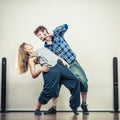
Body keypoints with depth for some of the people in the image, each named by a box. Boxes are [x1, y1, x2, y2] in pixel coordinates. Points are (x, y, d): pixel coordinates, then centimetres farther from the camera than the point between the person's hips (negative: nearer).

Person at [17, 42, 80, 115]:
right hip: (50, 70, -5)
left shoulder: (42, 49, 32)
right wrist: (40, 70, -13)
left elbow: (55, 55, 28)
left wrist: (63, 60, 11)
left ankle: (74, 106, 8)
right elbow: (34, 75, 5)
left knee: (75, 82, -4)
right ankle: (37, 109, 16)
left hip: (60, 65, 6)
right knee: (48, 91, -10)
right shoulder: (31, 59, 13)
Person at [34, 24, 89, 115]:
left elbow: (65, 26, -17)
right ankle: (53, 107, 9)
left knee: (83, 81, -16)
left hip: (72, 63, -3)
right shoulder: (46, 47, 6)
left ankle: (84, 105, -3)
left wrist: (52, 33, -16)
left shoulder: (57, 34, -2)